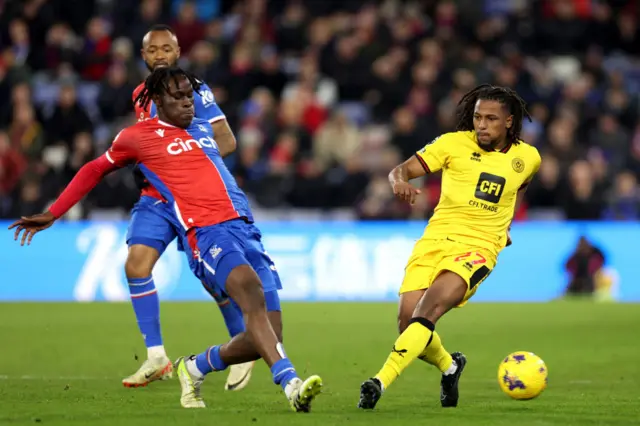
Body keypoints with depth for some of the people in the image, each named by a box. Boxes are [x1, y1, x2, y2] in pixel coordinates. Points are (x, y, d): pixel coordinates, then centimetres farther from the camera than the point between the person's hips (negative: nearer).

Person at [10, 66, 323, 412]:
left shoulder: (203, 130, 23)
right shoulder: (137, 137, 11)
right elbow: (95, 170, 25)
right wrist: (52, 215, 27)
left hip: (245, 228, 6)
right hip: (206, 232, -6)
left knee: (265, 338, -6)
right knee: (251, 290, -36)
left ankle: (194, 368, 19)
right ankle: (290, 383, -48)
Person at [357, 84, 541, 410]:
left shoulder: (527, 157, 8)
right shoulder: (455, 143, 1)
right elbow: (402, 169, -3)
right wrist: (400, 180, -26)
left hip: (477, 248, -1)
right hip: (435, 238, 2)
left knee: (428, 309, -28)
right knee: (408, 319, -12)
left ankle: (381, 382, -34)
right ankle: (448, 366, 22)